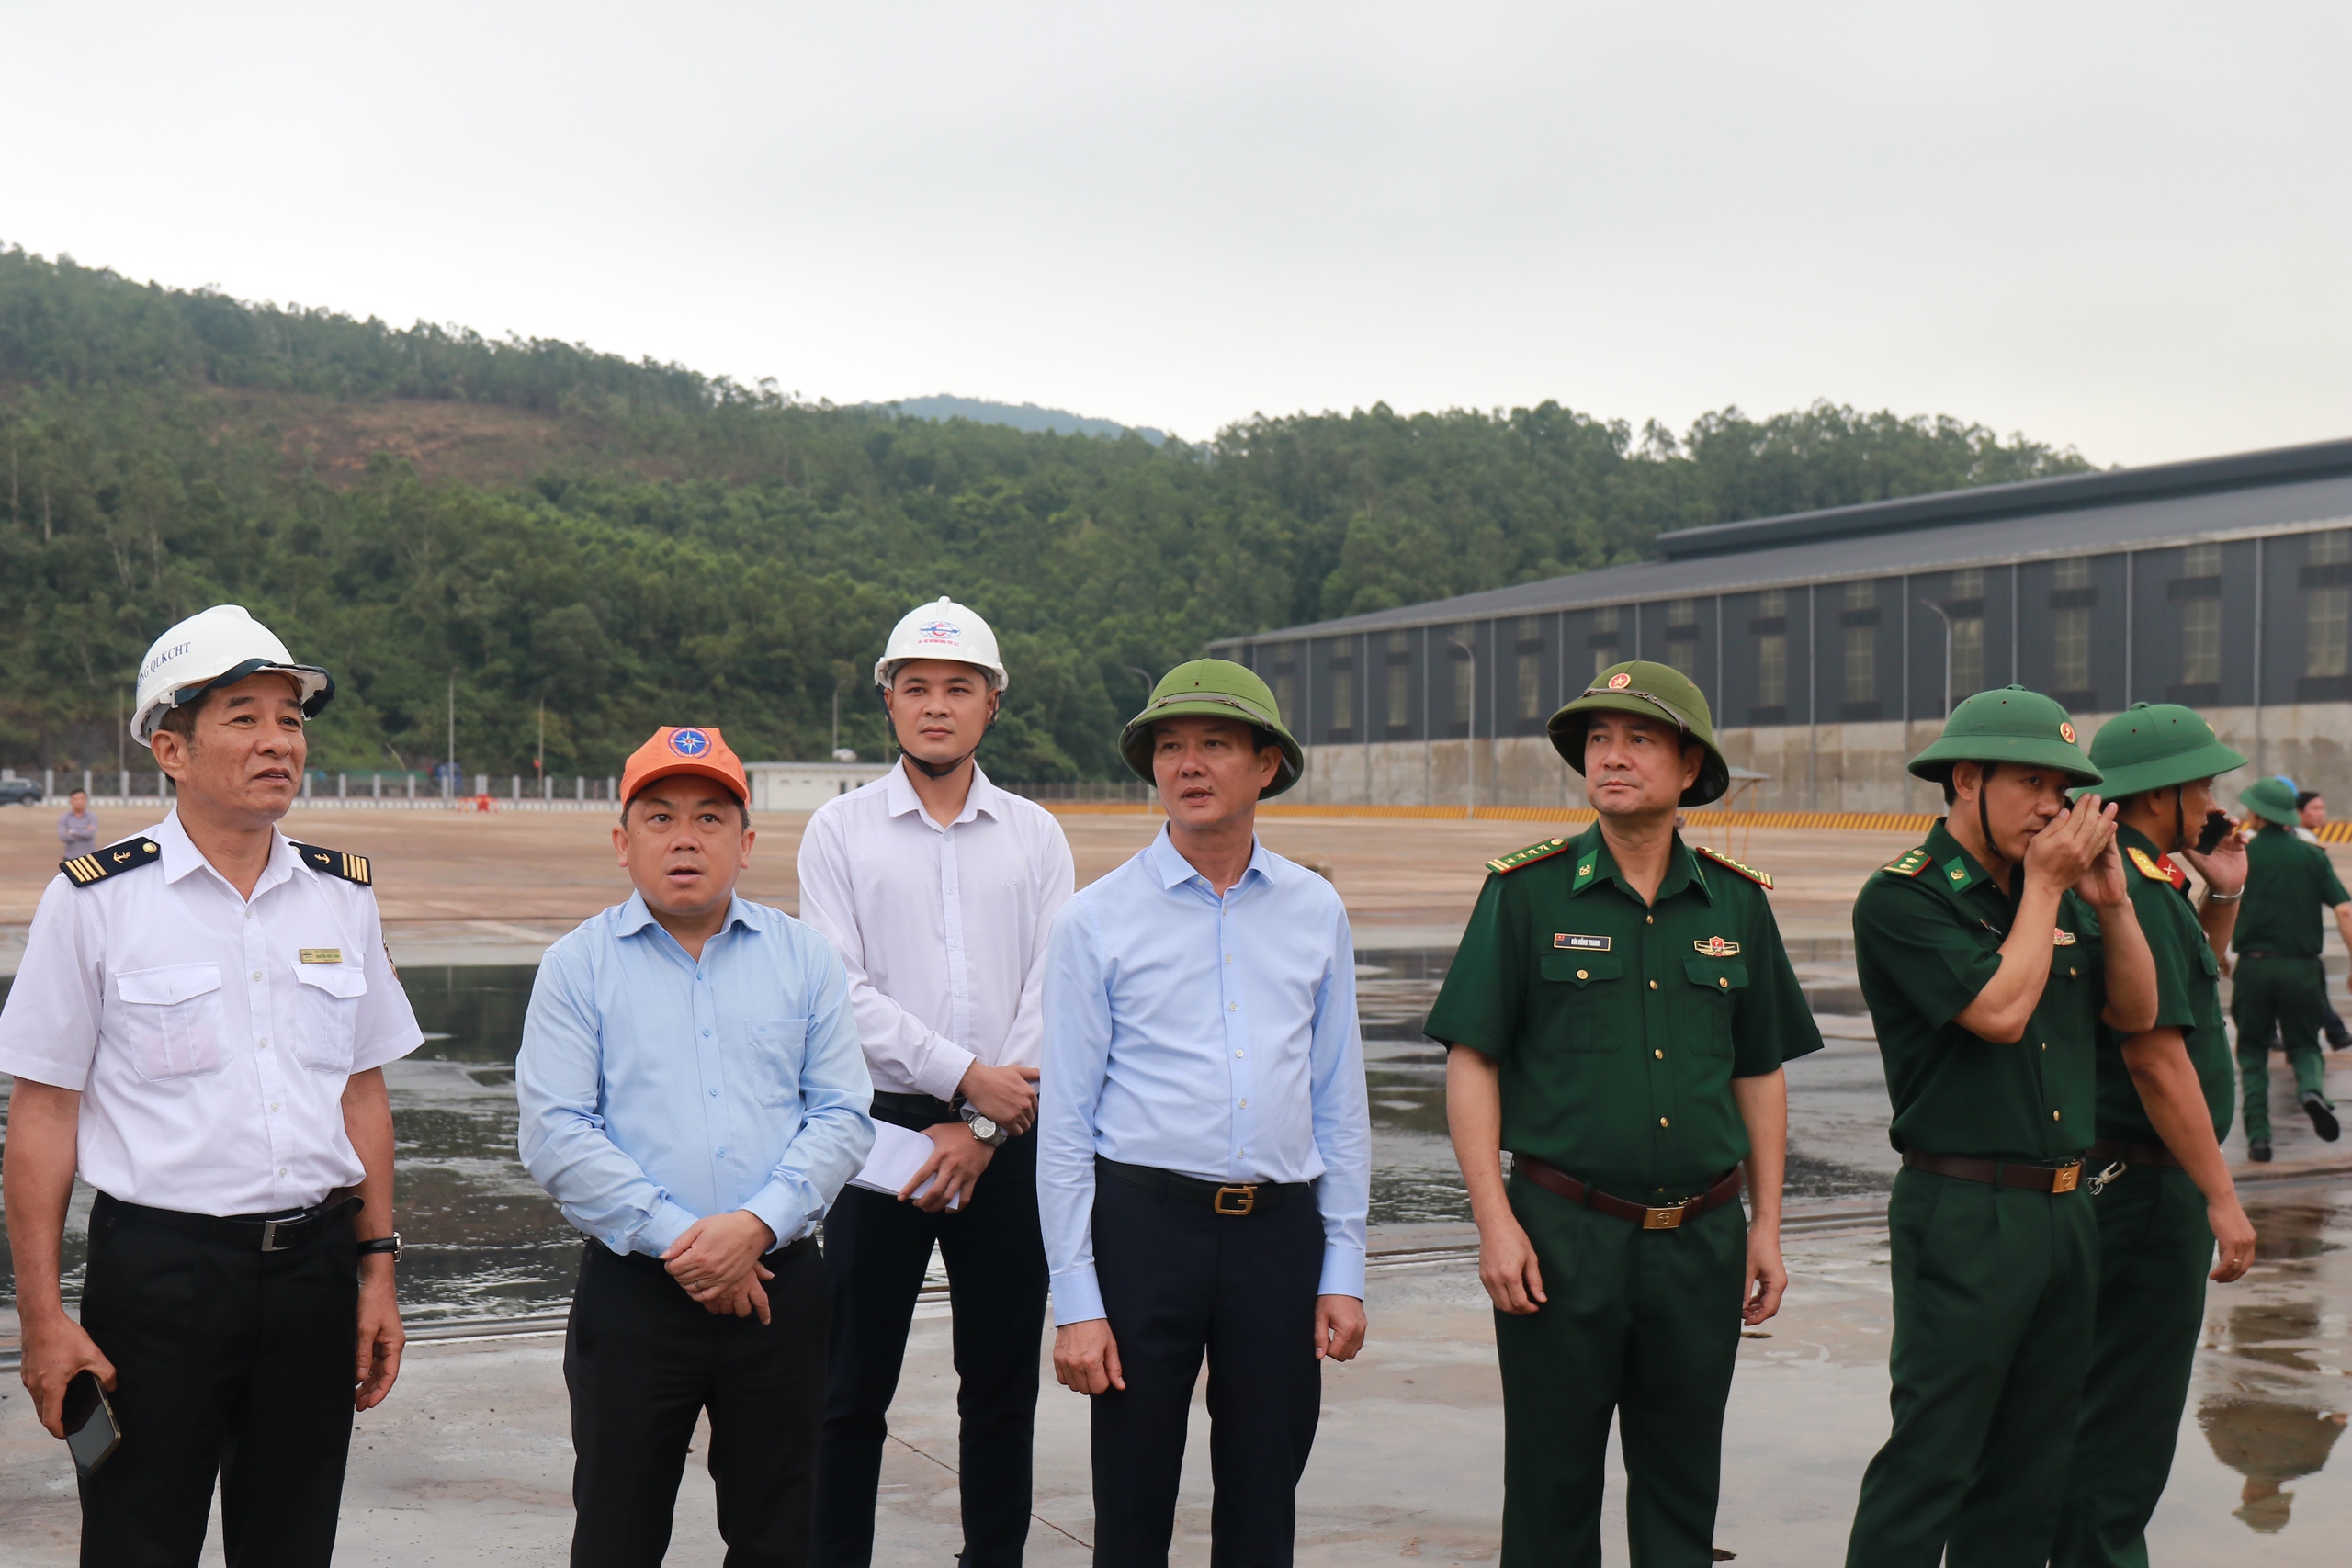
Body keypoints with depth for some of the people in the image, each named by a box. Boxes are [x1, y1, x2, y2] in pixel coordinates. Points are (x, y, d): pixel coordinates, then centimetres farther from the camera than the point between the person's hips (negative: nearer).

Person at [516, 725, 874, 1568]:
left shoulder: (805, 957, 7)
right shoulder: (578, 965, 2)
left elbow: (841, 1116, 2)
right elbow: (556, 1136, -6)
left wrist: (757, 1225, -14)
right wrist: (678, 1240, -14)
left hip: (779, 1284, 2)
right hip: (632, 1289, -1)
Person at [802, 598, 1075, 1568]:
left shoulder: (1035, 836, 9)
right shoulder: (840, 831, 4)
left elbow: (1050, 995, 1)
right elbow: (841, 992, -6)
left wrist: (979, 1130, -8)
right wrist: (966, 1077, -13)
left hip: (1006, 1138, 2)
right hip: (879, 1124, -2)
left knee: (1003, 1380, 8)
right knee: (853, 1383, 1)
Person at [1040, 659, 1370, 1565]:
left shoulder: (1314, 911, 8)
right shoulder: (1098, 921, 0)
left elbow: (1340, 1103, 11)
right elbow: (1065, 1120, -1)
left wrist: (1344, 1270, 6)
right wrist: (1076, 1302, -6)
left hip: (1281, 1227, 2)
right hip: (1145, 1224, -2)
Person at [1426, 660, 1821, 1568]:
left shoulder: (1737, 904, 6)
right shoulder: (1526, 893, -3)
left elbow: (1760, 1073, 13)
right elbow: (1470, 1062, -4)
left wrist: (1765, 1225, 8)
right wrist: (1494, 1222, -11)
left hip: (1702, 1241, 3)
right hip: (1563, 1234, -3)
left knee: (1683, 1490, 12)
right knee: (1552, 1489, 6)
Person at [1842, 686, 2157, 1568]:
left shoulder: (2059, 895, 13)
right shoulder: (1904, 899, -10)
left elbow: (2136, 1014, 11)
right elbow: (2000, 1011, -21)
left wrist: (2110, 899, -2)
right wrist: (2045, 884, -11)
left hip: (2064, 1209, 8)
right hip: (1964, 1215, -8)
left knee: (2031, 1465, 14)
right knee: (1930, 1461, -5)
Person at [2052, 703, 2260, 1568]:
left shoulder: (2120, 879, 12)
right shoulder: (2138, 891, -19)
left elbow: (2189, 983, 27)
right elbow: (2156, 1055, -24)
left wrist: (2221, 897, 11)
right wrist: (2222, 1197, -21)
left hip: (2109, 1177, 11)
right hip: (2147, 1183, -11)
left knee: (2107, 1399, 20)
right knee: (2128, 1411, -2)